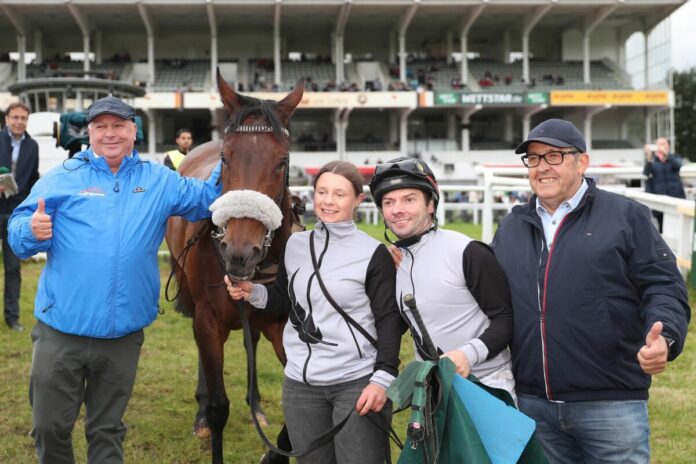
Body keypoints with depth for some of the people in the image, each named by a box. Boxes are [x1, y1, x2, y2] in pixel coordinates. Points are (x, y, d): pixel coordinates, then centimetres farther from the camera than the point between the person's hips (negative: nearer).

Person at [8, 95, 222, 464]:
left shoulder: (160, 182, 7)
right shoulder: (61, 178, -1)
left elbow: (209, 197, 8)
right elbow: (17, 233, -3)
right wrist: (32, 231, -25)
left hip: (123, 335, 2)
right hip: (61, 331, -1)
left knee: (107, 431, 15)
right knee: (50, 427, 8)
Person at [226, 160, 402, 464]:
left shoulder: (373, 254, -8)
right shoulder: (295, 245, 5)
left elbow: (389, 320, -9)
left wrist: (383, 378, -17)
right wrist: (252, 293, -4)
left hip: (357, 382, -5)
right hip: (300, 384, 5)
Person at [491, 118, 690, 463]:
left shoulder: (626, 216, 0)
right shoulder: (511, 227, 13)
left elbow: (664, 286, -4)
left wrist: (664, 338, -22)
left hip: (612, 404, -4)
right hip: (533, 404, 4)